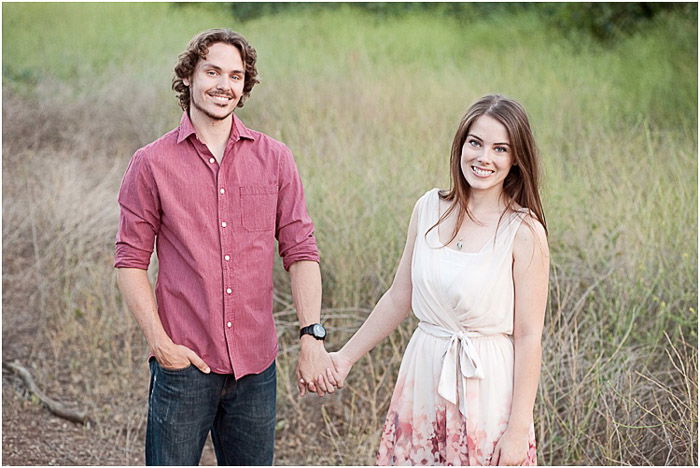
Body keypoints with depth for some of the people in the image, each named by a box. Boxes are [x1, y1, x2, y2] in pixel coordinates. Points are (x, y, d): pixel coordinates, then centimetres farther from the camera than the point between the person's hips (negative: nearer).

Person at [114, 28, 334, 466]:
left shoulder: (274, 158, 5)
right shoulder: (152, 163, -1)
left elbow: (301, 250, 4)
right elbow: (131, 261, 0)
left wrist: (312, 336, -5)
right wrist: (159, 342, -9)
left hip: (255, 364, 2)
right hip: (184, 363, -2)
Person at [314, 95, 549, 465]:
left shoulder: (524, 232, -12)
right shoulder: (430, 209, 2)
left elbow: (528, 337, -12)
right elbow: (399, 297, 11)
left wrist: (519, 430, -13)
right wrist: (345, 357, 14)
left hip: (486, 388, -4)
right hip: (423, 382, 4)